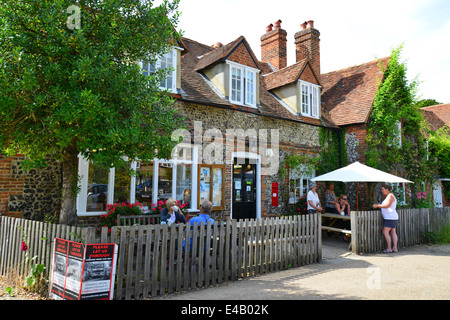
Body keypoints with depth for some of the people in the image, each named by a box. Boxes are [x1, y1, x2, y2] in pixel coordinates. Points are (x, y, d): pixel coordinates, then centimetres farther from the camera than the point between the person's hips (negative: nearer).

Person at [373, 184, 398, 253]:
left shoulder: (390, 196, -12)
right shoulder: (389, 196, 17)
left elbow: (387, 205, -23)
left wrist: (377, 206, -18)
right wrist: (380, 205, 11)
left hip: (390, 217, -10)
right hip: (390, 217, 10)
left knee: (385, 232, -9)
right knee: (393, 232, 7)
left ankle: (389, 248, -5)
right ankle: (395, 248, 8)